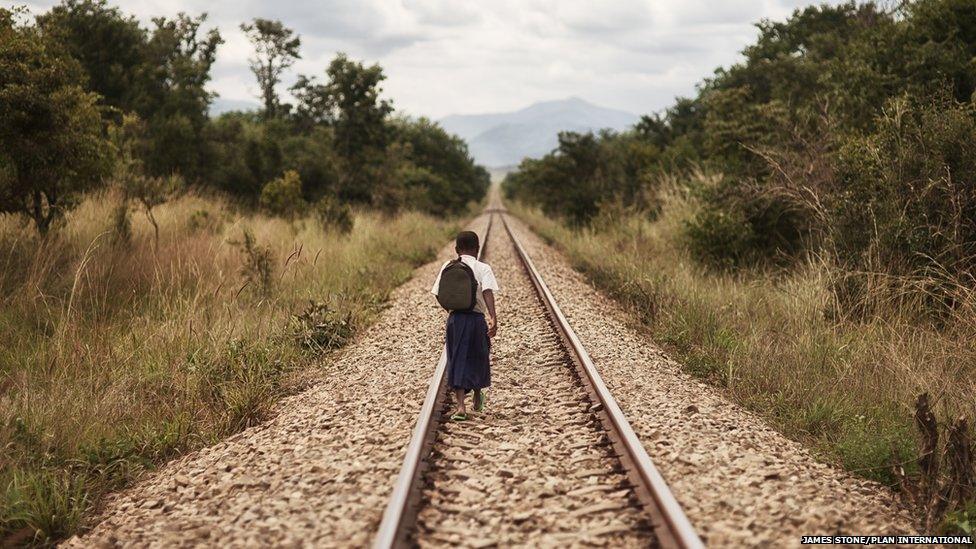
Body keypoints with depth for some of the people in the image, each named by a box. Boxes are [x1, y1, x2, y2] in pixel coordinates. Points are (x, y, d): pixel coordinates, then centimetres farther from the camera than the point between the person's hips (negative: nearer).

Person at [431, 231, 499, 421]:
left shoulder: (447, 267, 4)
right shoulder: (483, 269, -5)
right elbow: (488, 293, -20)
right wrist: (493, 318, -27)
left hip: (455, 318, 1)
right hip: (476, 318, -1)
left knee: (457, 361, 5)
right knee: (478, 357, 19)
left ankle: (460, 405, -8)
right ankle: (478, 399, 37)